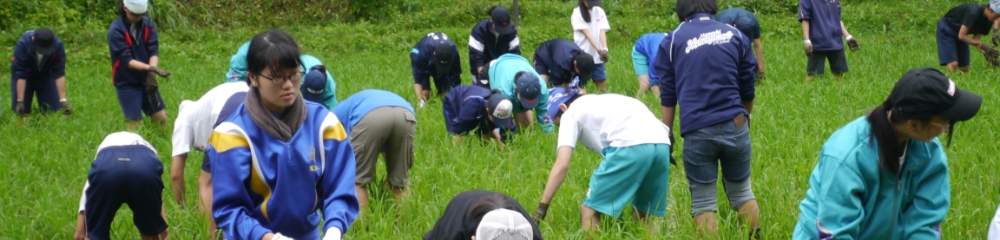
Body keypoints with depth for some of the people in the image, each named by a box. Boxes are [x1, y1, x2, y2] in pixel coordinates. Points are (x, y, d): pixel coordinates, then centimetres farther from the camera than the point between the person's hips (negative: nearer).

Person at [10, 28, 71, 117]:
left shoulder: (58, 45, -31)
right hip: (27, 75, -1)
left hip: (46, 75, 2)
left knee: (54, 110, -8)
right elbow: (20, 74, -30)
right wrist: (20, 101, -32)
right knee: (21, 112, -12)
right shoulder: (23, 43, -35)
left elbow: (59, 74, -25)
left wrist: (63, 101, -30)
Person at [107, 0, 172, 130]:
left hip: (146, 80, 5)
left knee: (162, 119, 7)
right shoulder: (115, 30, -18)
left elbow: (154, 51, -10)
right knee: (136, 125, -7)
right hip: (126, 83, -5)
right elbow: (126, 60, -23)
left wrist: (151, 74, -28)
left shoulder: (148, 24, -3)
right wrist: (150, 68, -37)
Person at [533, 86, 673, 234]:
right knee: (642, 217, 21)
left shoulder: (570, 113, 17)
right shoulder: (601, 102, 38)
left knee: (589, 211, 6)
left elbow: (562, 165, 4)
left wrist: (542, 207, 6)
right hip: (662, 144, 7)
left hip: (630, 145, -7)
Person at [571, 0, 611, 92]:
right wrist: (599, 50, -27)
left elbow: (602, 32, -5)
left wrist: (605, 49, -23)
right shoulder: (577, 13, -6)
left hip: (597, 57, 3)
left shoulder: (599, 12, 5)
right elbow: (587, 34, -15)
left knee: (602, 88, 2)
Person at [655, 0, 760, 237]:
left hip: (697, 131, -2)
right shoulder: (735, 35, 11)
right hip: (735, 126, 2)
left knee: (703, 202, 5)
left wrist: (667, 132, 17)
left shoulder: (673, 40, 7)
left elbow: (667, 95, 8)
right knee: (742, 193, 18)